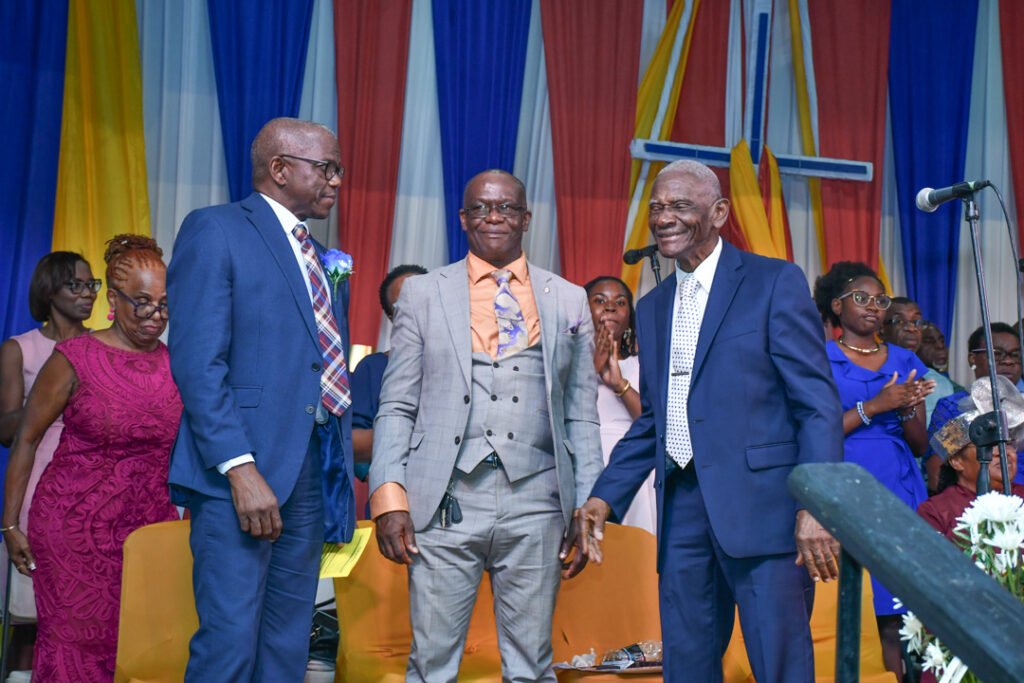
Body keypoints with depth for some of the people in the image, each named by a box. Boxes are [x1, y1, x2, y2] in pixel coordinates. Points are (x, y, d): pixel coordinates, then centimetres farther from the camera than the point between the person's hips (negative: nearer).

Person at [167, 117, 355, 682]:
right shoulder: (215, 230, -3)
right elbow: (197, 362, -13)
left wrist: (341, 478, 10)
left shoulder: (325, 260, 19)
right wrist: (241, 469, -20)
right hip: (243, 469, -7)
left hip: (313, 471, 7)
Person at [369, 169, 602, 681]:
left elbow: (582, 415, 11)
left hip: (536, 506, 1)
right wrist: (389, 496, -4)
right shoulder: (423, 294, 9)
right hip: (445, 503, -1)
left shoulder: (569, 301, 12)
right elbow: (397, 406, 6)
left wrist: (586, 509, 6)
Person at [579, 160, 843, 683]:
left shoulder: (776, 283, -2)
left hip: (760, 506, -6)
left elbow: (818, 403, -7)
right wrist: (606, 496, 9)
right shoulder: (651, 308, 18)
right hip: (683, 509, 6)